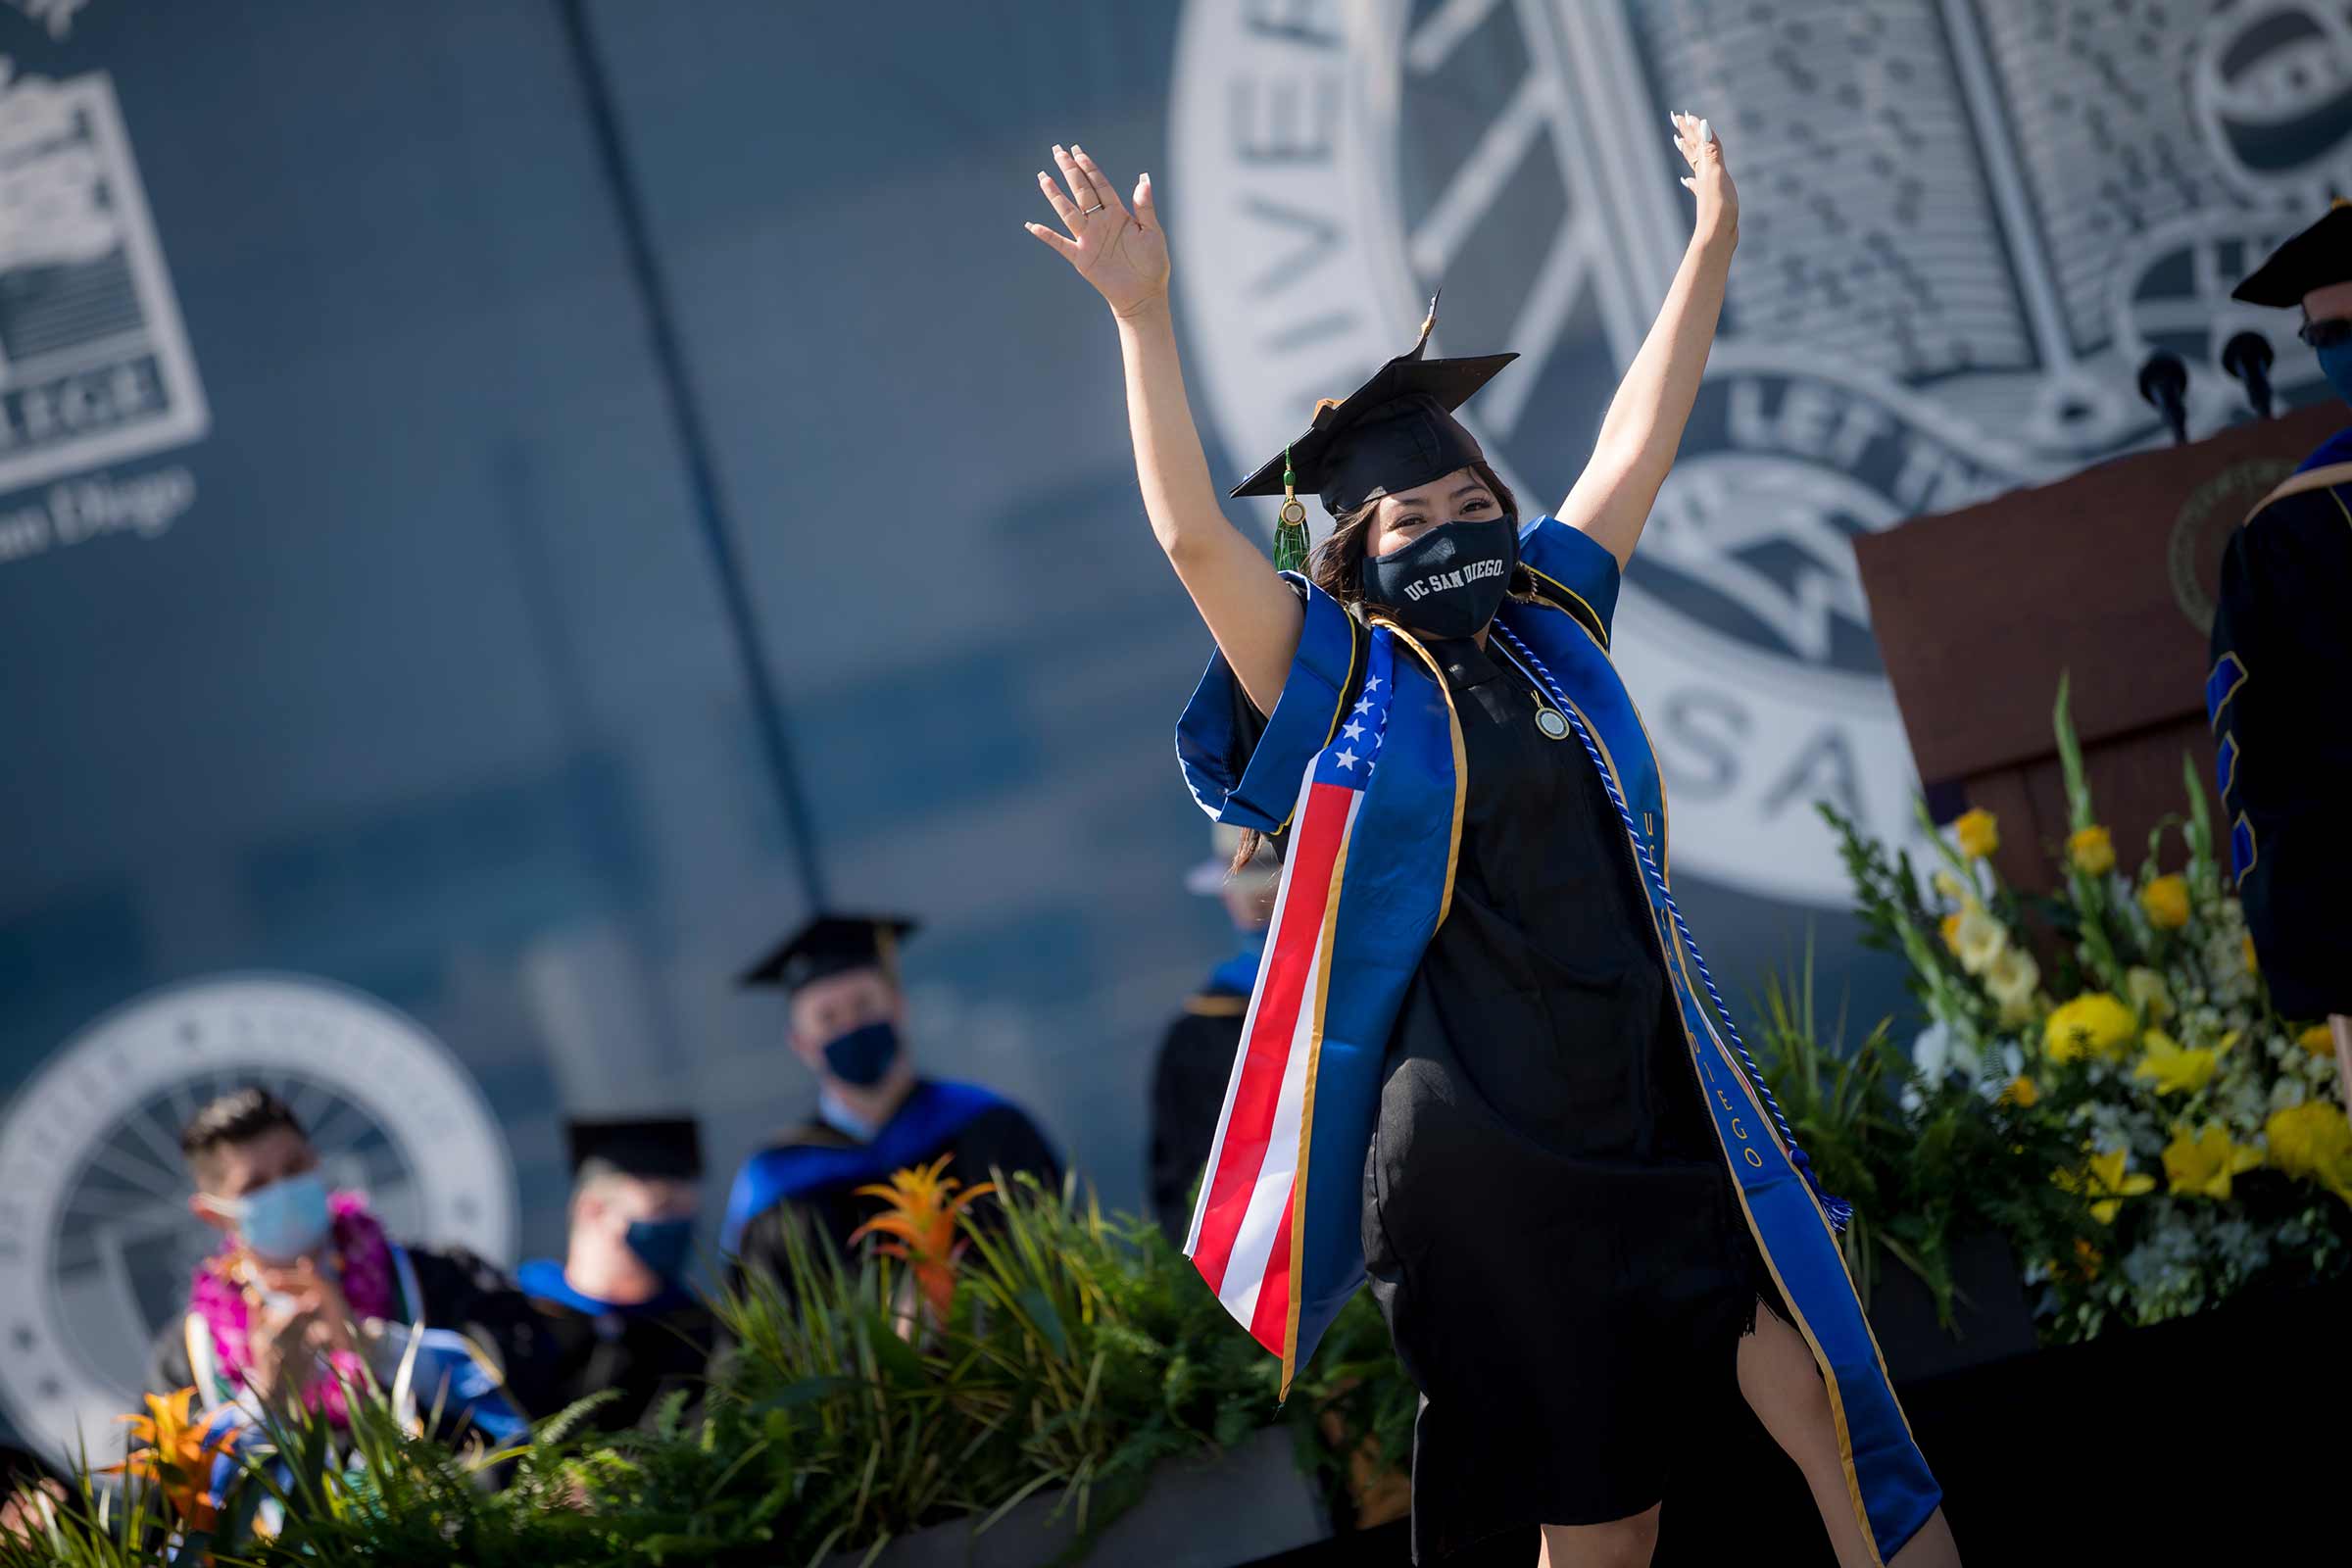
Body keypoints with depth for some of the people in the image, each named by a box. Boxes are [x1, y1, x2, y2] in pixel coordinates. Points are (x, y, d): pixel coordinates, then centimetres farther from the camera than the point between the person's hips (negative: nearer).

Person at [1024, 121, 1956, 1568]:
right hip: (1491, 1161, -4)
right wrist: (1143, 317, -19)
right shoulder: (1343, 679, 0)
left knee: (1834, 1417, -7)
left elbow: (1638, 444, 19)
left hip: (1662, 1111, 4)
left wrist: (1714, 242, 22)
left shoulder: (1548, 623, 12)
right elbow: (1193, 535, -12)